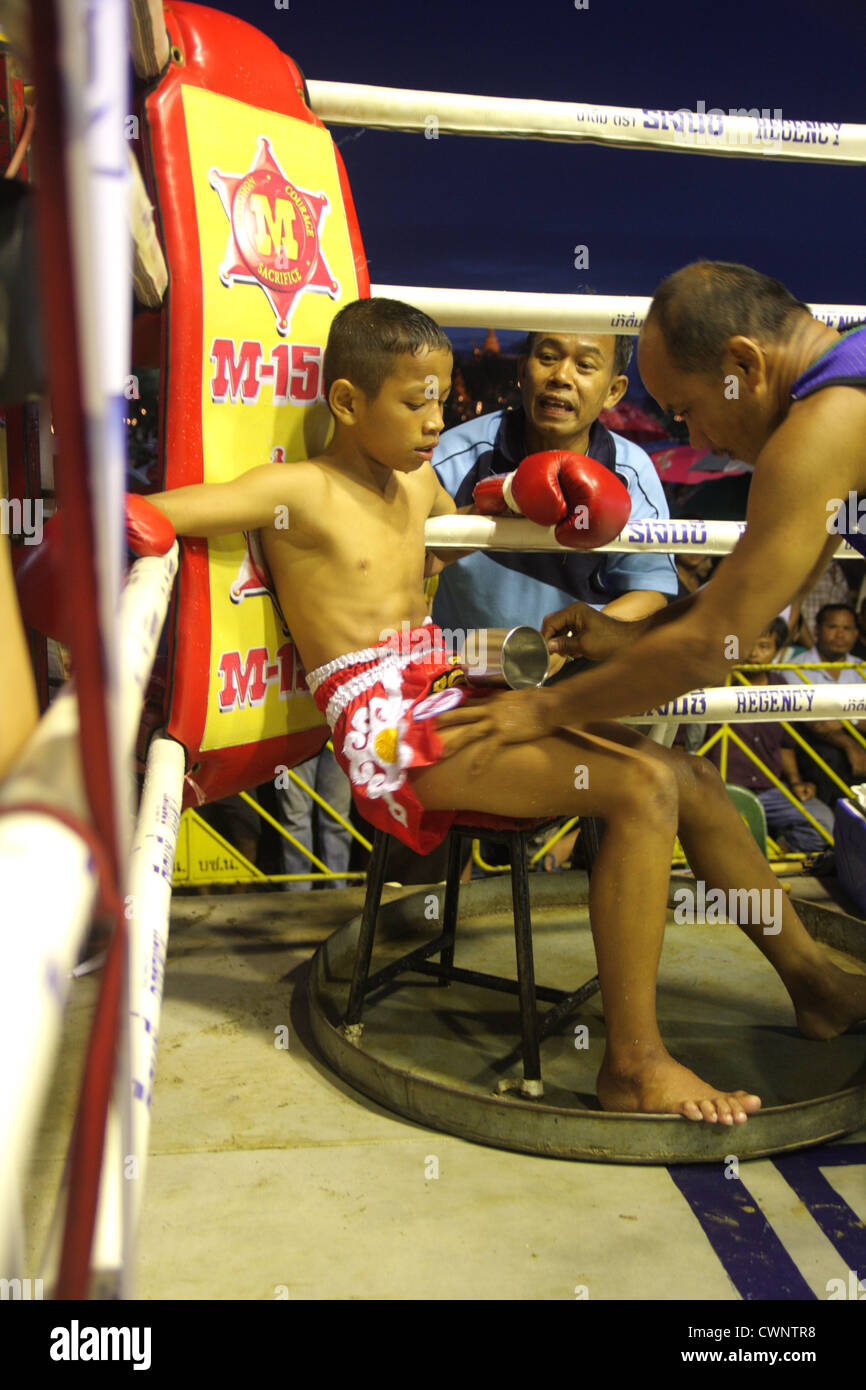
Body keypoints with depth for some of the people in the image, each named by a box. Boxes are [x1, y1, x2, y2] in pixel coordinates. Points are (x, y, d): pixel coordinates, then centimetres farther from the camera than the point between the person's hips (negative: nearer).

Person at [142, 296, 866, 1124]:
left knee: (694, 780, 4)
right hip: (388, 730, -9)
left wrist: (521, 492, 20)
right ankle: (632, 1063, -16)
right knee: (643, 788, -24)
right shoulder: (297, 493, -7)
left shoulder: (417, 482, 16)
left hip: (449, 703, 9)